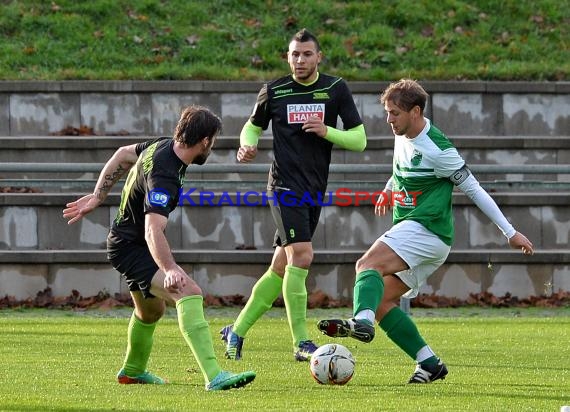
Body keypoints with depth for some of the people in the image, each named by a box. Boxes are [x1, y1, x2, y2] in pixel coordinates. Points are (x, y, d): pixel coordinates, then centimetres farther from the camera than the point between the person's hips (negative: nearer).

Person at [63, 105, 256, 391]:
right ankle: (214, 376, -41)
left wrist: (97, 197, 22)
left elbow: (122, 155, 16)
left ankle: (133, 371, 55)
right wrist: (170, 270, -55)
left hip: (124, 243, 11)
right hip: (131, 248, -11)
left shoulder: (163, 146, -2)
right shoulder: (163, 176, -31)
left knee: (151, 311, 31)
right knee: (189, 293, -29)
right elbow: (153, 230, -43)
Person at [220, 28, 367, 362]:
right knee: (301, 256, -20)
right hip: (285, 187, -3)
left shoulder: (336, 89, 3)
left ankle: (236, 332, 22)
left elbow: (359, 140, 2)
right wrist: (248, 145, -6)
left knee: (281, 269, 8)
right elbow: (253, 126, 17)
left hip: (315, 191, 3)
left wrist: (326, 131, -15)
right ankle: (301, 343, -15)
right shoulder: (274, 92, 1)